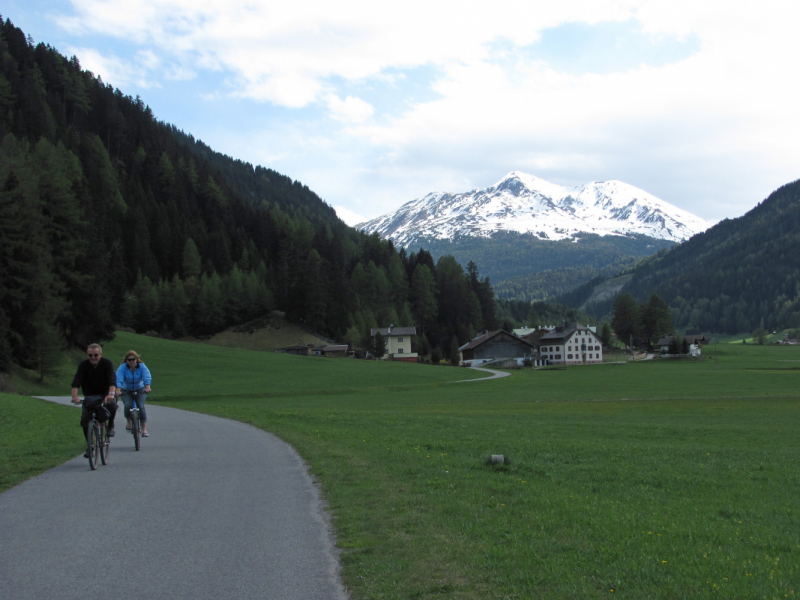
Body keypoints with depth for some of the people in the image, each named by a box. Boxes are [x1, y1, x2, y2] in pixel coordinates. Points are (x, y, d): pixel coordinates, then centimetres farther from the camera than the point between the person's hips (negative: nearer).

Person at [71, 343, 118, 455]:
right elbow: (76, 382, -21)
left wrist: (111, 394, -45)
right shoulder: (83, 365, -9)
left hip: (105, 394, -2)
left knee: (112, 404, -34)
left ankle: (110, 425, -5)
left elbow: (112, 380, -26)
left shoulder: (107, 363, -13)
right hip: (90, 396, 2)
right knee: (84, 420, -14)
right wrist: (75, 396, -39)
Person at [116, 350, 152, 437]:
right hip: (126, 391, 0)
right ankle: (129, 422, 7)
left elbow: (147, 377, -29)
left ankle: (144, 430, -19)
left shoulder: (142, 366, -14)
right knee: (128, 405, -23)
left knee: (141, 406, -19)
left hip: (140, 390, 0)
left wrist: (147, 387, -48)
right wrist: (118, 390, -47)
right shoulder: (123, 367, -16)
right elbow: (119, 379, -29)